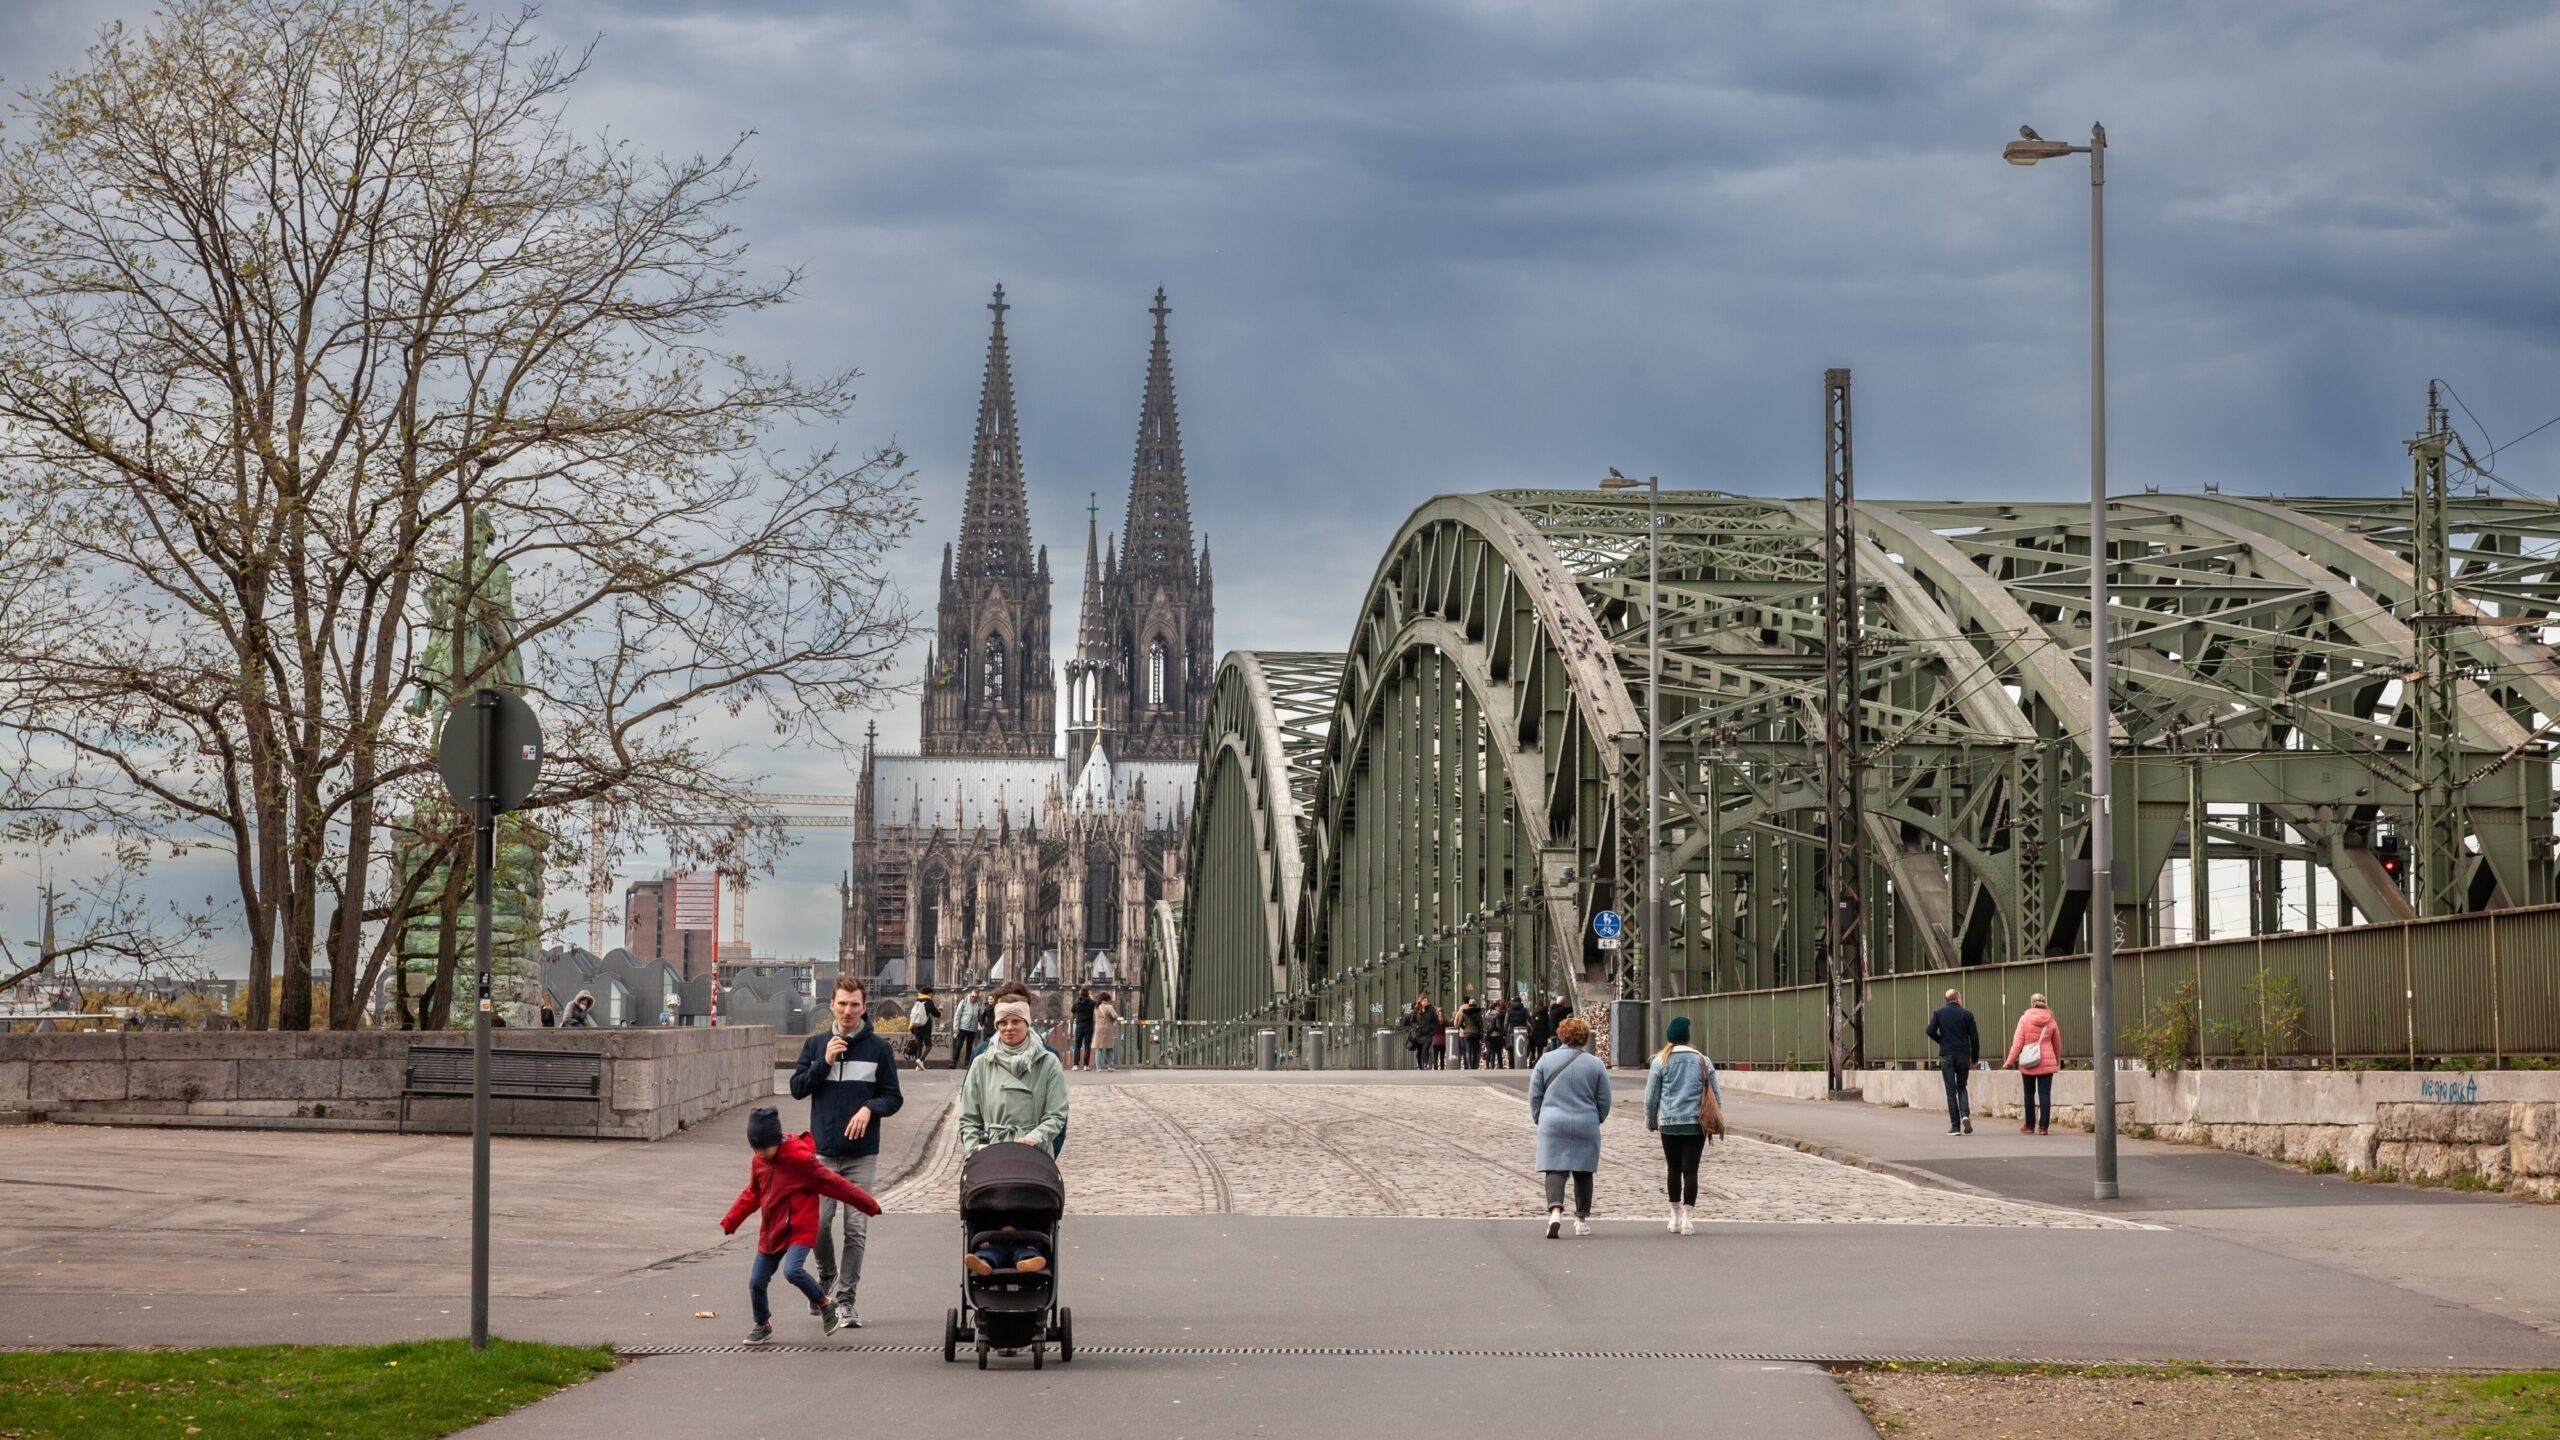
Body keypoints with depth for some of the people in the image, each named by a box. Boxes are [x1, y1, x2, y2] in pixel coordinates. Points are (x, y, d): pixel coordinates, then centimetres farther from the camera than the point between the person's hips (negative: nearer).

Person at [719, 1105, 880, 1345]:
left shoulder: (800, 1159, -18)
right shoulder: (759, 1162, 3)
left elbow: (834, 1183, -14)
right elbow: (752, 1194, 20)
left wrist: (868, 1205, -10)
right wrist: (730, 1221, 15)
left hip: (799, 1230, -6)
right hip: (771, 1232, 7)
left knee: (792, 1270, -29)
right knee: (756, 1282, 4)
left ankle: (823, 1303, -4)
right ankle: (762, 1326, 27)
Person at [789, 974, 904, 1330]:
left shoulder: (878, 1048, 2)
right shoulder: (815, 1045, 7)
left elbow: (894, 1097, 4)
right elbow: (797, 1088, 3)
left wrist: (870, 1108, -16)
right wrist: (824, 1063, -10)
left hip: (862, 1154, -1)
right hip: (822, 1151, 1)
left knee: (856, 1228, -2)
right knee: (818, 1224, -2)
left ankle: (845, 1298, 6)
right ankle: (827, 1277, 25)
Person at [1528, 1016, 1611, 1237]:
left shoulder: (1546, 1060, -1)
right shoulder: (1595, 1064, 0)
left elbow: (1534, 1095, 3)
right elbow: (1604, 1100, 4)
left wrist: (1539, 1119, 16)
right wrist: (1597, 1120, 21)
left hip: (1553, 1125, -1)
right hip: (1586, 1126, 1)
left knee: (1554, 1169, -2)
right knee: (1583, 1173, 12)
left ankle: (1555, 1210, -25)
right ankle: (1582, 1219, 18)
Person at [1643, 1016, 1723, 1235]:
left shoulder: (1661, 1061, -2)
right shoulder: (1702, 1061, 3)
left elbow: (1651, 1096, 1)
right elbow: (1716, 1093, 6)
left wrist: (1651, 1121, 14)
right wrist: (1716, 1122, 15)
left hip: (1669, 1123, 0)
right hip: (1697, 1124, 0)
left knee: (1673, 1169, 12)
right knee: (1690, 1170, -2)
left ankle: (1676, 1217, 20)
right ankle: (1688, 1217, -10)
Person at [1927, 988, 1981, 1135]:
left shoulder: (1938, 1013, 2)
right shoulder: (1967, 1014, 1)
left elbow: (1931, 1031, -8)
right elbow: (1974, 1038, -1)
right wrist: (1974, 1059, 8)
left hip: (1946, 1056, 0)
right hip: (1963, 1055, 0)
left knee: (1951, 1091, 3)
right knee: (1962, 1087, 17)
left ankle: (1955, 1126, -1)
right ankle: (1965, 1114, -8)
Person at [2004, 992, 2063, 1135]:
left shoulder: (2025, 1019, -3)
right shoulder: (2050, 1021, 4)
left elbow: (2018, 1041, -6)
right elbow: (2057, 1044, 13)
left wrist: (2010, 1060, -2)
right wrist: (2058, 1061, 28)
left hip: (2028, 1064, -1)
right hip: (2047, 1063, 1)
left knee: (2029, 1094, 11)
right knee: (2045, 1094, 0)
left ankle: (2030, 1126, 17)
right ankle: (2043, 1126, -5)